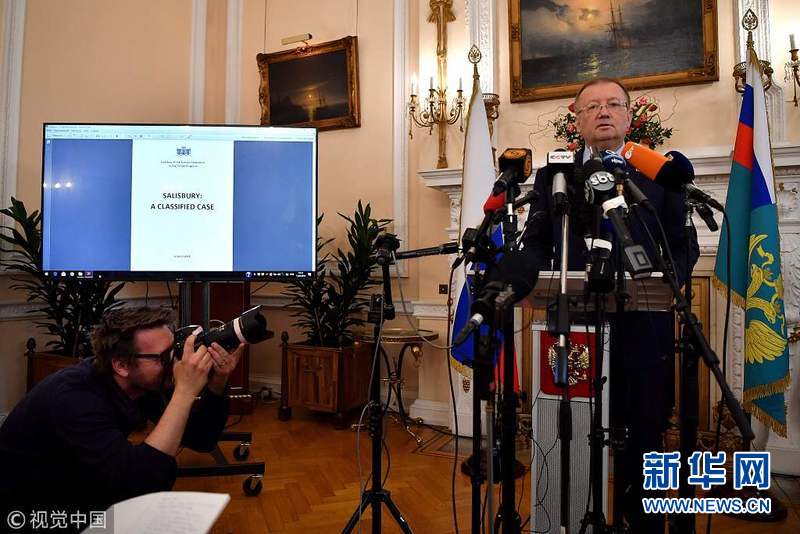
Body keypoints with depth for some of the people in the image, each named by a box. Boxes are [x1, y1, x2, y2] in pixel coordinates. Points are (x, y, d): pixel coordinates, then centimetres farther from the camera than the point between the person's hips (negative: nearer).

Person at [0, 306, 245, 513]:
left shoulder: (146, 382, -12)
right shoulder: (75, 397, -31)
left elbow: (201, 440, -8)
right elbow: (141, 485, -40)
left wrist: (217, 383, -23)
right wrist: (184, 392, -41)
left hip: (79, 492, 6)